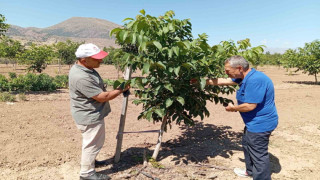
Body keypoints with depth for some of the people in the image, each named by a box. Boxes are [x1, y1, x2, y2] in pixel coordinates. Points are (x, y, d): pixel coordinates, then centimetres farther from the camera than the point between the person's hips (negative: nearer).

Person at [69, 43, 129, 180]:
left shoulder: (85, 68, 1)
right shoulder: (81, 77, -33)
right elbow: (102, 97, -28)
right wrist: (121, 89, -17)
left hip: (91, 114, 10)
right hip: (90, 117, -10)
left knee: (92, 142, 28)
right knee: (92, 144, 8)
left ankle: (89, 161, 49)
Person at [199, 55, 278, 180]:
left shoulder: (255, 80, -29)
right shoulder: (245, 77, 4)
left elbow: (250, 106, -30)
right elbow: (222, 81, 10)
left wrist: (233, 108, -12)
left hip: (260, 124, -11)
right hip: (254, 122, 11)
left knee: (259, 155, 2)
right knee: (247, 145, 27)